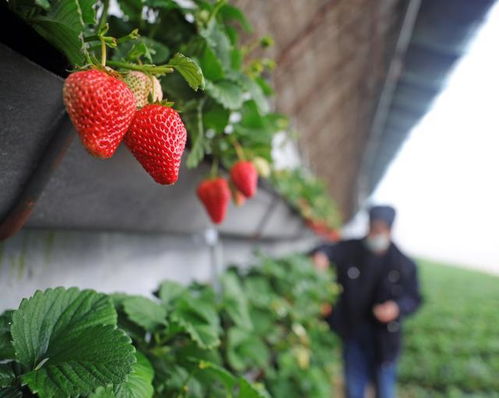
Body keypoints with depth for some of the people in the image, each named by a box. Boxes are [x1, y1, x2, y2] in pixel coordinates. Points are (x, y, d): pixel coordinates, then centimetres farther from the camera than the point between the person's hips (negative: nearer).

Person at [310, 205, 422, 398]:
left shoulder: (404, 264, -5)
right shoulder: (350, 250, -5)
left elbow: (414, 298, -1)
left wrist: (398, 307, -22)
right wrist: (321, 254, -36)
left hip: (384, 337, 0)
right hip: (353, 333, 1)